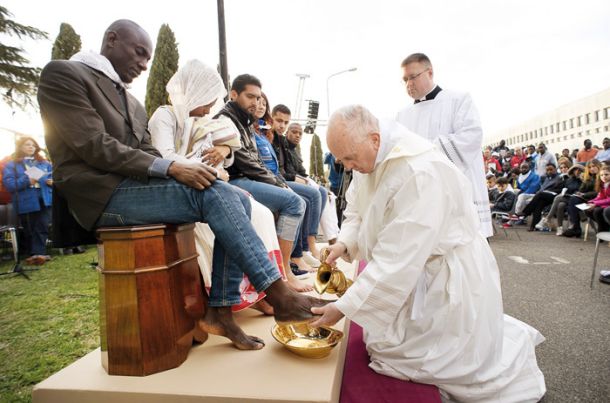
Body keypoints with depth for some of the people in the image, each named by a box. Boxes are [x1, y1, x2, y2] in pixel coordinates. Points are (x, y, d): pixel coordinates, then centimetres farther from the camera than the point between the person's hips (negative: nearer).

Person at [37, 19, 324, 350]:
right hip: (103, 195, -7)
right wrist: (171, 168, -22)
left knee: (237, 200, -11)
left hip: (135, 187, 8)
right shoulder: (63, 73, 0)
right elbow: (94, 146, -14)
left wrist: (177, 171, -8)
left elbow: (148, 157, 14)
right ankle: (279, 296, -21)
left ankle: (220, 310, -10)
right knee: (214, 193, -26)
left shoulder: (133, 104, 24)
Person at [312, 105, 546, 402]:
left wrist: (343, 308, -29)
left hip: (446, 278, -8)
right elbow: (357, 212, 5)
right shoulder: (369, 157, -6)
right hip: (415, 274, 8)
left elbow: (398, 260, -34)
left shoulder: (420, 172, -33)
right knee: (383, 344, 19)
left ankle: (514, 347, 25)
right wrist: (344, 243, -16)